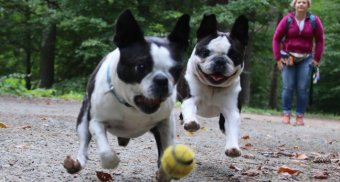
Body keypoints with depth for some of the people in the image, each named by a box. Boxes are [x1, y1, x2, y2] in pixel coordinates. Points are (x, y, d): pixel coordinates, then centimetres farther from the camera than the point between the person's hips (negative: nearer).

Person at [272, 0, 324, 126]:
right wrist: (278, 58, -1)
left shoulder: (314, 21, 0)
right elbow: (276, 39, 3)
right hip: (288, 57, -1)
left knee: (303, 88, -1)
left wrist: (317, 59, 2)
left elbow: (320, 40, 7)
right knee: (288, 87, -4)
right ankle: (286, 114, 3)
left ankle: (300, 116, 4)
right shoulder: (287, 20, -3)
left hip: (306, 59, 1)